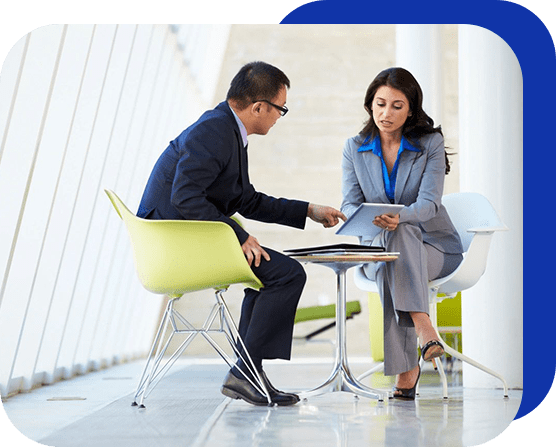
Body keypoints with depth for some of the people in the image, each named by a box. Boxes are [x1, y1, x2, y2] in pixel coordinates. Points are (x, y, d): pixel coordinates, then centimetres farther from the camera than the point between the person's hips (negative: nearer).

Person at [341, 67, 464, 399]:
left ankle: (406, 367, -40)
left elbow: (429, 202, -17)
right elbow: (350, 203, -4)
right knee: (390, 239, -36)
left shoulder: (431, 143, -4)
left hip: (434, 246, -2)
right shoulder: (355, 148, 4)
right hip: (378, 245, 2)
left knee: (395, 247, -36)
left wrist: (400, 217, -40)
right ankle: (423, 329, -42)